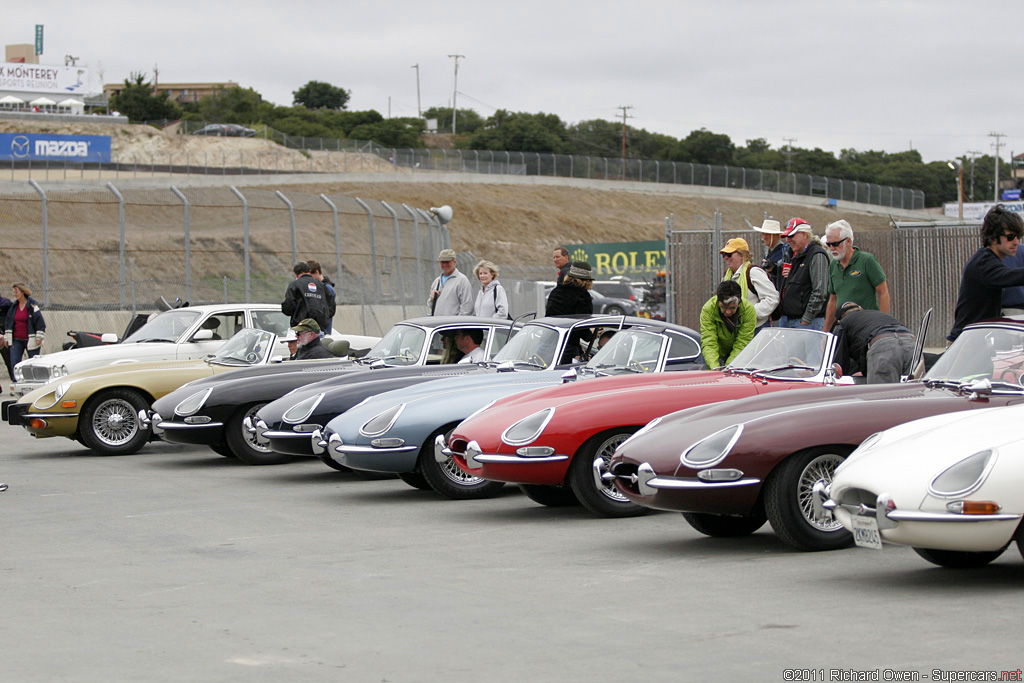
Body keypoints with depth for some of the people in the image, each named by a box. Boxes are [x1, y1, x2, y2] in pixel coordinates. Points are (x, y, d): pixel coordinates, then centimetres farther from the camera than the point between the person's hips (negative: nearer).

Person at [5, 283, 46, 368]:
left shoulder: (32, 305, -7)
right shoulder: (13, 306, 9)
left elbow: (40, 322, -8)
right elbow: (8, 322, 17)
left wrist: (39, 337, -14)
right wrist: (7, 337, 14)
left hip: (30, 341, -5)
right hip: (16, 340, 5)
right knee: (14, 364, -6)